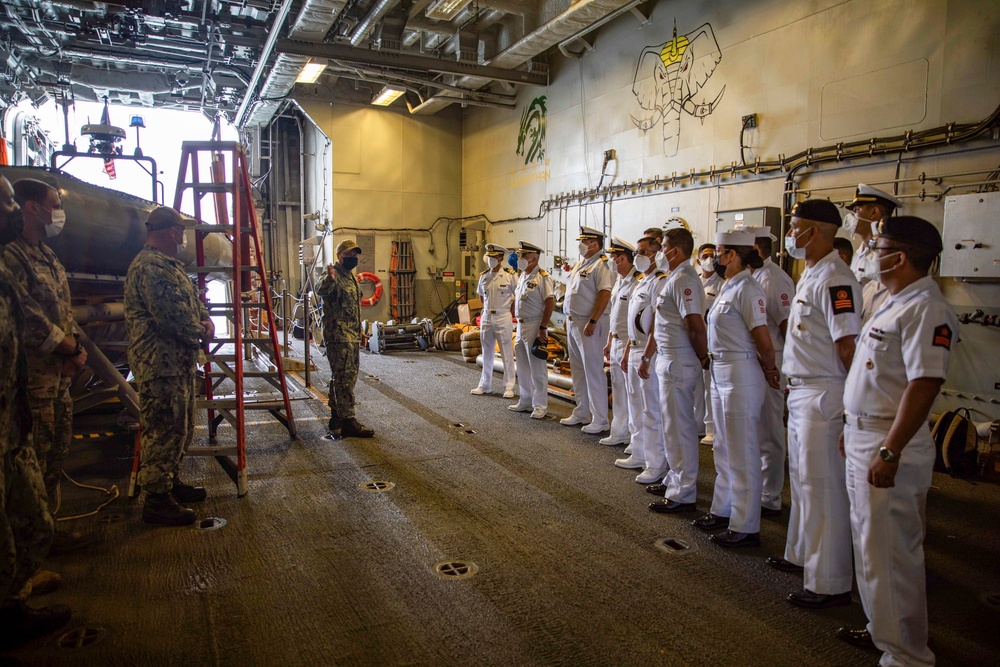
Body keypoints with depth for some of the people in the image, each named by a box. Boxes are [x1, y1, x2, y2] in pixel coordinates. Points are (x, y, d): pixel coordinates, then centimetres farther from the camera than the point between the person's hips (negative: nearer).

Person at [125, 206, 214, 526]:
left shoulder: (169, 265, 17)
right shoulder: (151, 266, -18)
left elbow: (193, 298, 22)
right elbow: (172, 314, -26)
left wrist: (206, 320, 1)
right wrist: (200, 331, -9)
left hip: (179, 362, 11)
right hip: (161, 364, -11)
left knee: (180, 427, 20)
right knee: (163, 430, -4)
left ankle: (171, 483, 34)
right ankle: (156, 500, 5)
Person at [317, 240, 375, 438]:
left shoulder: (351, 277, 18)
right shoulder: (334, 276, -12)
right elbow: (321, 291, -34)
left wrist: (358, 335, 25)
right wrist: (328, 279, -55)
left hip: (352, 337, 10)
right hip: (339, 337, -10)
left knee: (341, 378, 15)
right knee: (345, 379, -9)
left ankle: (337, 418, 24)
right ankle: (347, 422, -5)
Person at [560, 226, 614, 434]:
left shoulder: (601, 265, -12)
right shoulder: (580, 264, 17)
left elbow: (605, 294, -21)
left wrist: (592, 322, -24)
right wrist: (568, 318, 17)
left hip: (589, 323, -10)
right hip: (573, 322, 10)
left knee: (593, 370, -6)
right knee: (578, 370, 15)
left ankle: (600, 420, 1)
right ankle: (581, 413, 27)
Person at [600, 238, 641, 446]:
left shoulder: (638, 282, -17)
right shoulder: (620, 281, 14)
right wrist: (610, 342, 21)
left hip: (629, 344, -10)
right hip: (616, 342, 10)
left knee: (633, 392, -2)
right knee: (618, 389, 16)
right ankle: (620, 433, 28)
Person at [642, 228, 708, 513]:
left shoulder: (683, 280, -18)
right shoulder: (672, 278, 15)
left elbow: (696, 326, -24)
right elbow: (660, 325, 20)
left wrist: (703, 358, -12)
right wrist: (646, 357, 23)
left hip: (679, 363, -11)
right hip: (668, 360, 11)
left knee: (679, 427, -3)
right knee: (673, 424, 19)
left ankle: (683, 495, 6)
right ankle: (675, 480, 32)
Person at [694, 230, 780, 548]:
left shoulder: (746, 289, -16)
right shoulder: (728, 287, 12)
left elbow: (764, 343, -17)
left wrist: (769, 371, -2)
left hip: (741, 376, -10)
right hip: (720, 374, 10)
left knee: (742, 453, 0)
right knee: (724, 448, 19)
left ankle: (745, 527, 11)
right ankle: (723, 510, 33)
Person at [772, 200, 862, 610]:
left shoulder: (834, 279, -19)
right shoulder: (811, 274, 13)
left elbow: (848, 344, -22)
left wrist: (851, 401, -18)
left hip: (823, 395, -10)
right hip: (801, 391, 10)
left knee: (822, 487, -2)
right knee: (802, 479, 20)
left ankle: (829, 583, 10)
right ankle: (801, 555, 36)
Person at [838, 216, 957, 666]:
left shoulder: (925, 309, -19)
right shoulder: (895, 303, 14)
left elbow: (924, 384, -26)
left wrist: (889, 452, -27)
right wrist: (853, 428, 21)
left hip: (890, 446, -10)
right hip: (863, 439, 10)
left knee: (890, 553, 1)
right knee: (871, 544, 20)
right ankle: (883, 628, 37)